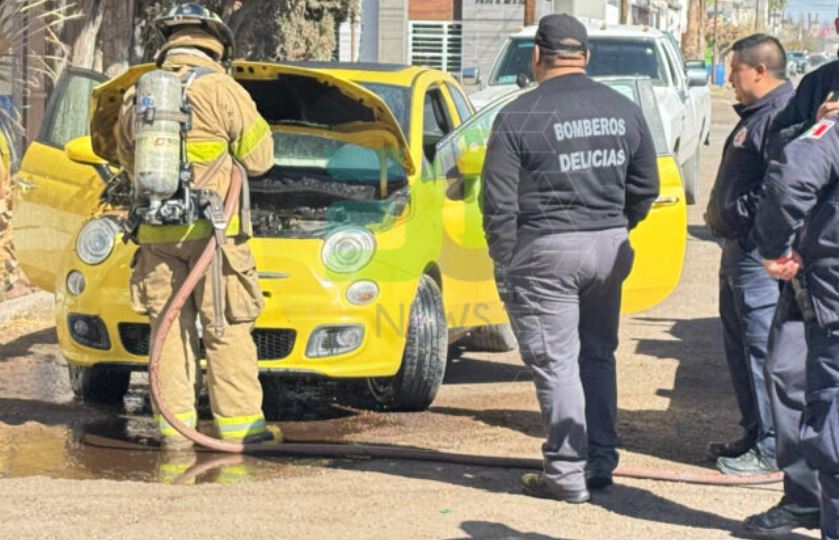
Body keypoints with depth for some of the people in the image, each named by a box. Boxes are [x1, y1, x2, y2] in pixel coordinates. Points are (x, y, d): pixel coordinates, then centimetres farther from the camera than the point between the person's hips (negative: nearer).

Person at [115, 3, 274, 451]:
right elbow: (259, 157, 1)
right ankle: (238, 423, 4)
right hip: (211, 228, -4)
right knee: (227, 329, 2)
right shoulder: (221, 90, -6)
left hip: (155, 232, 4)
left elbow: (128, 159, 21)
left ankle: (174, 425, 7)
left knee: (169, 328, 9)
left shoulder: (138, 96, 10)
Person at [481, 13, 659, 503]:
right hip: (610, 248, 5)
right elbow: (646, 188, 11)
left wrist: (503, 263, -1)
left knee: (556, 363, -1)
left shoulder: (519, 117, -9)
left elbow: (500, 204, -9)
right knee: (598, 356, 16)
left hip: (546, 250, -5)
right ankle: (601, 462, 21)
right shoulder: (624, 111, 6)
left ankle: (568, 474, 0)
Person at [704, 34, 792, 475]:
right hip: (740, 247, 11)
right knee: (739, 345, 17)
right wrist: (720, 215, 12)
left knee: (764, 348, -6)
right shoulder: (755, 114, 18)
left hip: (761, 253, -11)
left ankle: (773, 448, -1)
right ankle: (755, 434, 27)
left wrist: (732, 214, -18)